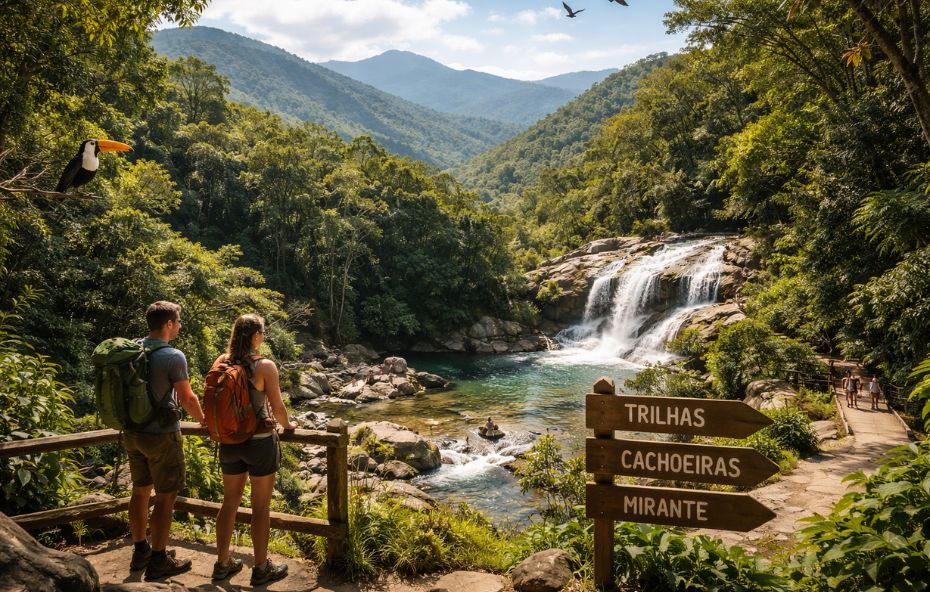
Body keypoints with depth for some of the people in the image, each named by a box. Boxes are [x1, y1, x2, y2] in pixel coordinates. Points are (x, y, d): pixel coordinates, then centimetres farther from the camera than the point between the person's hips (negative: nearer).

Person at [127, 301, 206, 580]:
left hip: (132, 433, 7)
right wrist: (202, 418, 9)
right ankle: (158, 560, 9)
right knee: (166, 496, 3)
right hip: (162, 435, -7)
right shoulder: (173, 357, -18)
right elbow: (187, 399, -11)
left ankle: (140, 551, 30)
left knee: (141, 491, 18)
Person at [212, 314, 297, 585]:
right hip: (260, 441, -5)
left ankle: (222, 564, 30)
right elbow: (277, 406, -10)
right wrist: (287, 425, 11)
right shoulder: (265, 366, -16)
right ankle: (261, 568, 19)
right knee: (261, 507, 8)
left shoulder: (221, 362, -3)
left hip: (229, 441, 5)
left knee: (230, 503, 19)